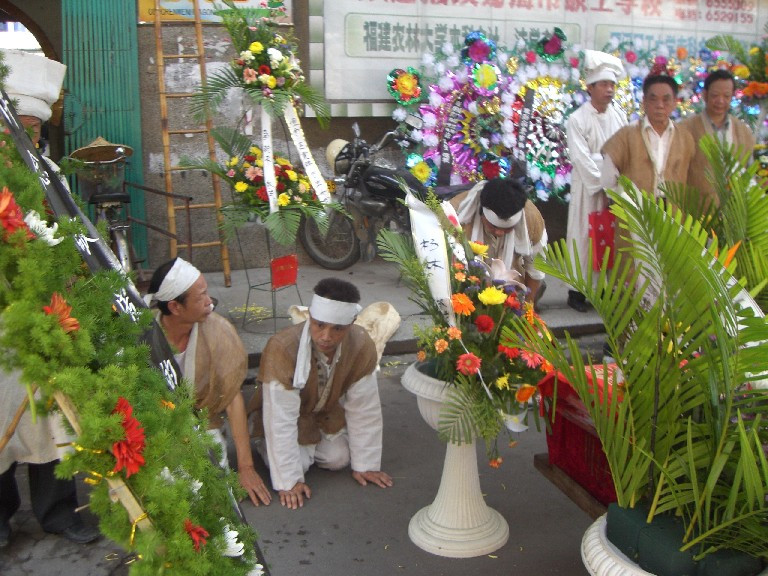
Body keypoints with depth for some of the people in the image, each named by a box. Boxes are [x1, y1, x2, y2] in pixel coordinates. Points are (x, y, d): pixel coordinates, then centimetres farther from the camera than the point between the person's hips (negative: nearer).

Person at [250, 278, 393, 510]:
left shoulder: (362, 345, -28)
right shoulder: (282, 348, -40)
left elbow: (364, 408, -18)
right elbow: (281, 418, -35)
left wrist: (365, 464, -12)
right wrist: (289, 480, -31)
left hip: (327, 412, 4)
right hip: (289, 415, -3)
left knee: (339, 458, -9)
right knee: (298, 463, -18)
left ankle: (312, 445, 22)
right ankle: (265, 444, 14)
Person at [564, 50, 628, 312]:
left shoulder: (619, 115, 5)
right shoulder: (577, 120, -9)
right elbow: (582, 160, -13)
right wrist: (605, 185, -15)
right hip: (588, 187, -4)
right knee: (584, 236, 1)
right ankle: (577, 289, 9)